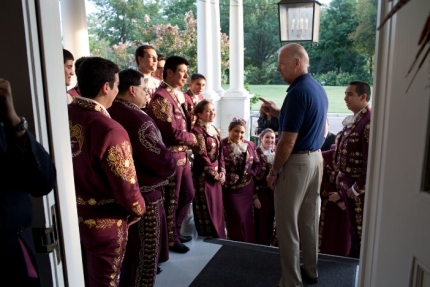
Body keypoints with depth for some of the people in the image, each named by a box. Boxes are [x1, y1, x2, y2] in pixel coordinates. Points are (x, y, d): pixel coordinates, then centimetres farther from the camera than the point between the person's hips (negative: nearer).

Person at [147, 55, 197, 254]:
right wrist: (192, 138, -6)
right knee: (171, 199, 7)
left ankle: (175, 231, 38)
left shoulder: (177, 95, 12)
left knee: (188, 194, 20)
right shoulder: (161, 97, -19)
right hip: (171, 155, -9)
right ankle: (170, 239, 27)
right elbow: (173, 133, -23)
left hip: (182, 154, 9)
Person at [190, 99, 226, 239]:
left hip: (216, 174, 8)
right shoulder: (197, 130, -11)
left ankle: (218, 238, 26)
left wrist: (222, 172, 1)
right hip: (203, 175, -8)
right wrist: (215, 174, -11)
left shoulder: (214, 130, 13)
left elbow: (220, 153, 13)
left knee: (217, 207, 13)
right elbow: (201, 156, -16)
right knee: (206, 209, 0)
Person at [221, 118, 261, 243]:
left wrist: (250, 174, -5)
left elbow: (257, 164, 10)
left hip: (247, 188, 5)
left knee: (247, 218, 12)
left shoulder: (250, 145, 5)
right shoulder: (222, 145, -14)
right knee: (237, 218, -5)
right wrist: (229, 177, -20)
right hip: (230, 188, -5)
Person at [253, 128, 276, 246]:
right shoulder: (255, 153, -9)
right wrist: (255, 196, -13)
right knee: (261, 222, 0)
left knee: (270, 221, 11)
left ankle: (268, 245, 25)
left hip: (273, 192, 5)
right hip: (261, 192, -5)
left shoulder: (275, 154, 8)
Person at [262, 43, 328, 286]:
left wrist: (274, 171, -12)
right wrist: (277, 112, 11)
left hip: (297, 162, -9)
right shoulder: (318, 88, 9)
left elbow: (288, 142, -23)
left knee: (287, 224, 2)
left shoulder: (297, 92, -21)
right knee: (309, 219, 19)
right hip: (316, 157, 10)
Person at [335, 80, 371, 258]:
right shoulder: (352, 120, 9)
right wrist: (341, 176, 14)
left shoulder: (370, 121, -21)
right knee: (353, 227, 21)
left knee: (361, 230, 7)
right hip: (347, 182, 9)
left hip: (359, 186, -9)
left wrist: (357, 187, -19)